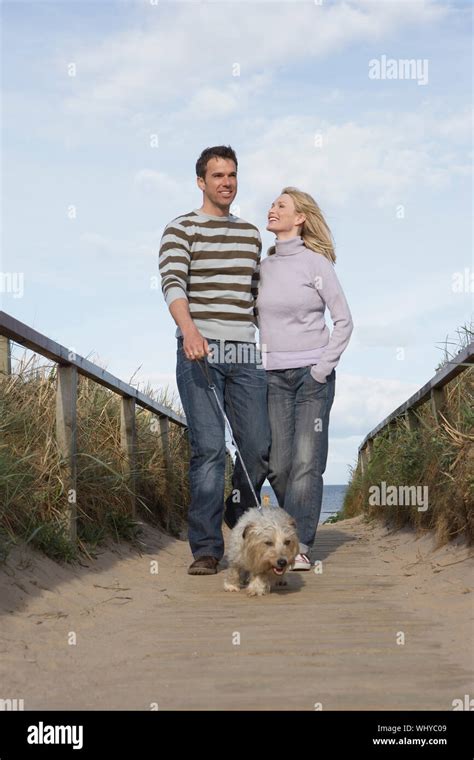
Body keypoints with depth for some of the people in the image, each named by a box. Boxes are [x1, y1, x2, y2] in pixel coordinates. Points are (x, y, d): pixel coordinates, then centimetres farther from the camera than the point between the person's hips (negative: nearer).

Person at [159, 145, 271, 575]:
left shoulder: (251, 234, 19)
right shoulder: (181, 229, 2)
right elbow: (172, 284, -14)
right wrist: (189, 330, -32)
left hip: (244, 354, 5)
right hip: (199, 351, -5)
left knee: (258, 447, 2)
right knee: (209, 448, -9)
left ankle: (242, 522, 28)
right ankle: (206, 548, -2)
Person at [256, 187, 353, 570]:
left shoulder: (317, 263, -2)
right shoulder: (263, 266, 11)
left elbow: (343, 320, -1)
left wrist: (324, 367, -8)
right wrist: (258, 365, 8)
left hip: (313, 374, -4)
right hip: (274, 376, 4)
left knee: (306, 461, -8)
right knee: (278, 464, 1)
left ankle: (300, 546, -6)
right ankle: (299, 526, 20)